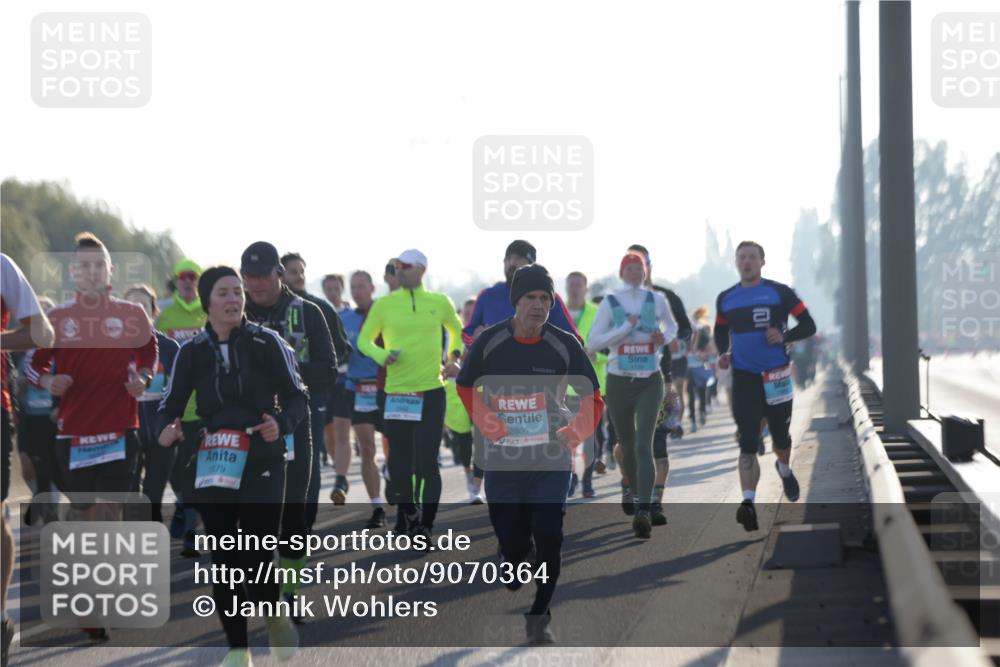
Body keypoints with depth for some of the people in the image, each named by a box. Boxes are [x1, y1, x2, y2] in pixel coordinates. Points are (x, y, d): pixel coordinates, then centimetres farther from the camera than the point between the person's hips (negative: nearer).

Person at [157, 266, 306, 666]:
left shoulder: (267, 343, -4)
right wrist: (166, 430, -12)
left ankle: (273, 614, 22)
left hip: (262, 463, -3)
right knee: (224, 559, 4)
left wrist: (281, 425, -18)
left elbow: (298, 397, 1)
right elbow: (170, 404, 9)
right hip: (213, 467, 3)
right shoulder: (191, 352, 3)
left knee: (257, 555, -11)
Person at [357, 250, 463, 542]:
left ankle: (426, 526, -2)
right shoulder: (384, 305, 3)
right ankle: (407, 513, 27)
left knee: (427, 461, -7)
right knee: (399, 461, 5)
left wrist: (453, 357, 8)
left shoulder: (440, 303, 5)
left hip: (431, 393, -1)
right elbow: (364, 340, 11)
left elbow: (457, 331, 23)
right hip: (396, 394, 1)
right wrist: (382, 355, -8)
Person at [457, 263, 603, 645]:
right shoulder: (489, 342, -4)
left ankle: (539, 616, 1)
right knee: (512, 544, 3)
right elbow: (465, 388, 11)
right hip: (502, 461, 0)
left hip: (551, 460, 0)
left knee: (548, 539, -11)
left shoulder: (564, 345, -3)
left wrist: (577, 431, -5)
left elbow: (592, 396, 8)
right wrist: (485, 420, -3)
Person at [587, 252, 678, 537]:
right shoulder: (610, 303, -3)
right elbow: (592, 343, -9)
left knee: (643, 445, -17)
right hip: (619, 383, 1)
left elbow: (671, 325, 22)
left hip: (650, 382, -1)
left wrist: (666, 337, -1)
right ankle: (637, 492, 41)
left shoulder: (656, 300, 1)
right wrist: (625, 328, -16)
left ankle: (642, 513, -26)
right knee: (628, 447, 12)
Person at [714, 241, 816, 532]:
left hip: (776, 376, 0)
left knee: (780, 436, 14)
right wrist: (722, 353, 1)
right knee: (747, 441, -12)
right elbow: (720, 331, 22)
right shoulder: (726, 299, 7)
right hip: (744, 377, 1)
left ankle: (784, 470, 48)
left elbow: (808, 325, 1)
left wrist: (785, 336, -18)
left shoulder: (779, 293, -2)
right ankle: (748, 502, -22)